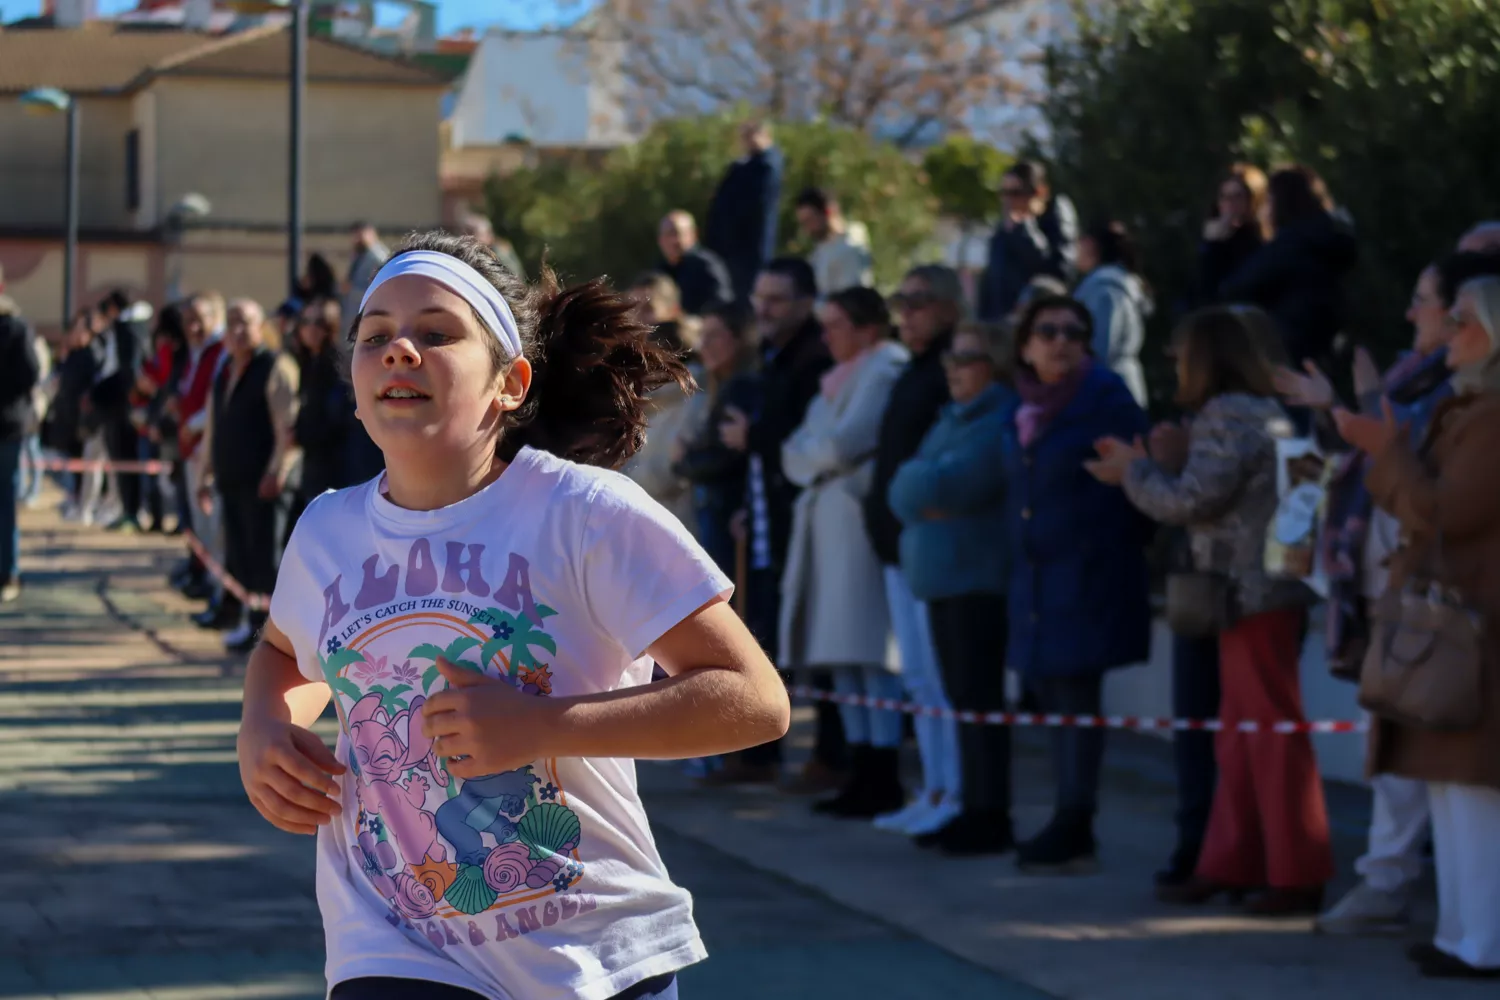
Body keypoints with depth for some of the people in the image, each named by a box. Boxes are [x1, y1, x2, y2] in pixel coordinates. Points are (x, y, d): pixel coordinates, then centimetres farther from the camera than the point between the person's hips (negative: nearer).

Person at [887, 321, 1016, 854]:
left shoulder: (1003, 420, -10)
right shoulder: (951, 419, 19)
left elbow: (951, 485, -18)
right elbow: (904, 489, 12)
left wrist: (921, 484, 1)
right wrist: (931, 497, -7)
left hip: (979, 576, -9)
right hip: (943, 574, 9)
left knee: (979, 696, -8)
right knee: (962, 696, 10)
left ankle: (991, 816, -5)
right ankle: (973, 809, 15)